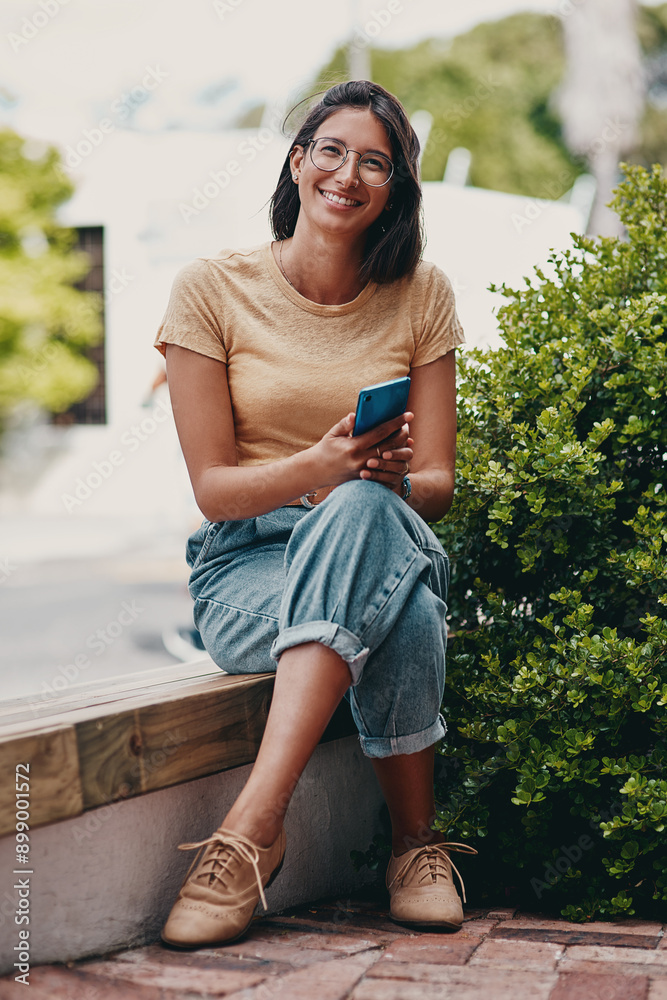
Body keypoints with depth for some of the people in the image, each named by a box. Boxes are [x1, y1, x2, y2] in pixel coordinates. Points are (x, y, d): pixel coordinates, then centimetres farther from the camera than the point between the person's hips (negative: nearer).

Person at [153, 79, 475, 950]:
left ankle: (251, 828, -39)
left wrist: (381, 479, -23)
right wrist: (318, 466, -25)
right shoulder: (212, 289, -2)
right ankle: (415, 839, -21)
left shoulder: (420, 296, 5)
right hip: (249, 561, -2)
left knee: (363, 510, -38)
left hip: (388, 540, 2)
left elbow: (437, 485, 2)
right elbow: (213, 486, -5)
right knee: (401, 617, -37)